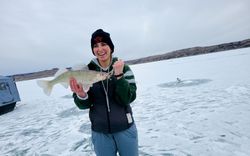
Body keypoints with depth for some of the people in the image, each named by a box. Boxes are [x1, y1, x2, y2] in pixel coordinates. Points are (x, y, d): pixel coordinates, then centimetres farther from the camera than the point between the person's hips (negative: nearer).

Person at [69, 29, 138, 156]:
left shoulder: (123, 67, -10)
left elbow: (128, 98, -15)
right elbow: (83, 105, -5)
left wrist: (118, 75, -26)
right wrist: (81, 95, -26)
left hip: (125, 129, 0)